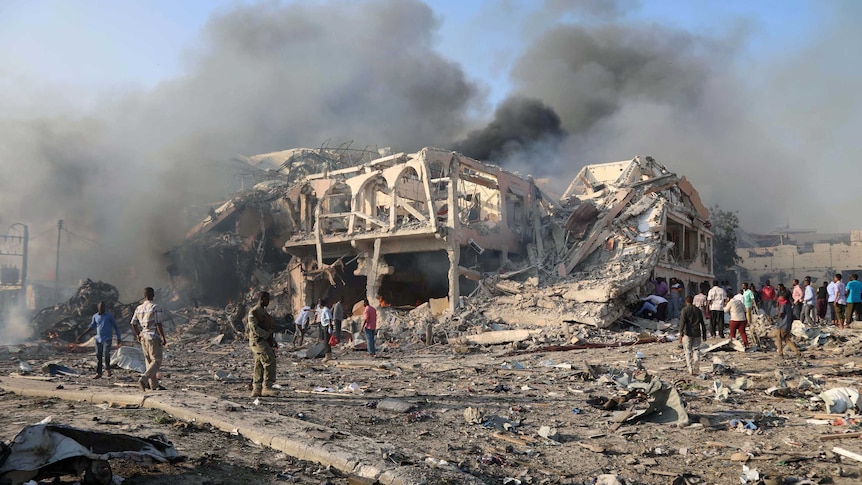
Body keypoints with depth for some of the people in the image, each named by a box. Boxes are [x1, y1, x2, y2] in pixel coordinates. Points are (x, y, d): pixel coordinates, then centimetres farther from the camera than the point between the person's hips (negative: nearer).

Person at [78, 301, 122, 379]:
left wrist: (119, 339, -2)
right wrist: (81, 335, 15)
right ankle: (98, 373, 12)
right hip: (98, 339, 4)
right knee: (98, 356, 5)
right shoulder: (95, 316, 6)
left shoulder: (110, 315, -5)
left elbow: (116, 327, 0)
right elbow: (91, 327, 18)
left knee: (106, 353, -21)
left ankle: (108, 369, -1)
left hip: (107, 339, -4)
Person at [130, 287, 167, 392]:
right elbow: (158, 324, -16)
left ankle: (154, 385, 15)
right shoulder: (156, 308, -12)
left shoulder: (139, 308, 8)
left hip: (143, 337, 7)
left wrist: (138, 335, 27)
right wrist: (163, 338, -10)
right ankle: (143, 379, -21)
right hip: (154, 337, -7)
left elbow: (133, 324, 13)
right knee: (156, 361, -3)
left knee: (149, 361, 12)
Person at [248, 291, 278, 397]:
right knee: (270, 361, -17)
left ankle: (256, 389, 11)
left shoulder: (264, 311, 21)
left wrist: (273, 341, 20)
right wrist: (266, 335, -19)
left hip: (264, 341, 9)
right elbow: (254, 328, -18)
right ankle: (266, 387, -16)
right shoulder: (253, 312, -9)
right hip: (258, 341, -9)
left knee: (259, 366, 8)